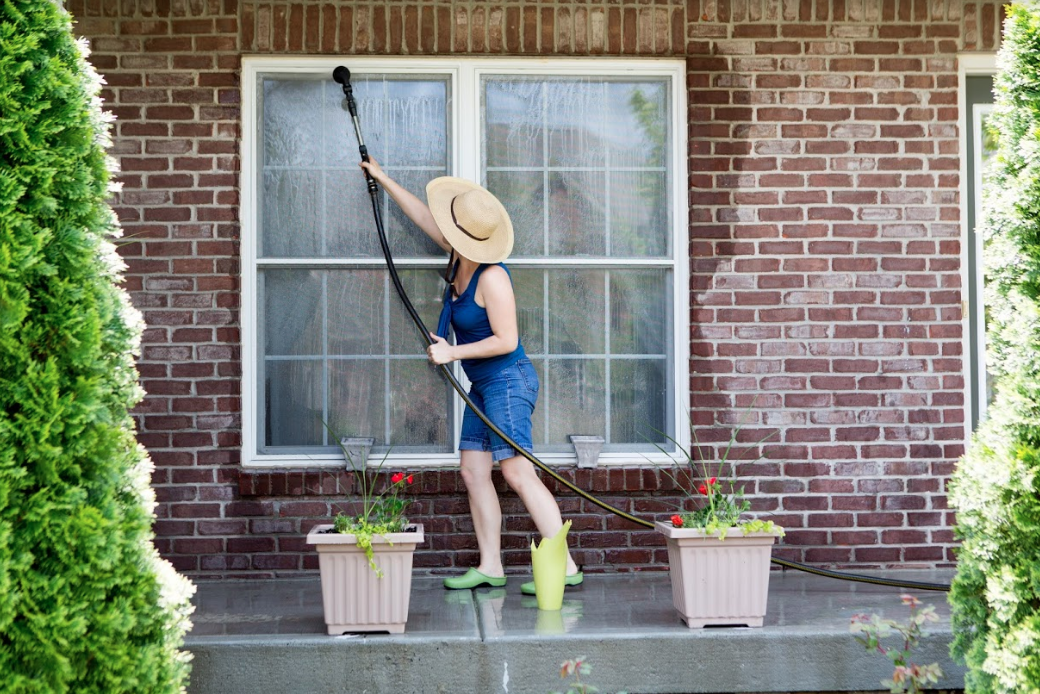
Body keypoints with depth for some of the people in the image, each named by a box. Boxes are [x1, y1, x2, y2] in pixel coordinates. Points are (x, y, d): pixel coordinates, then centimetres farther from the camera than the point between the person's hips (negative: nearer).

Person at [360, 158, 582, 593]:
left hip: (507, 382, -10)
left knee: (518, 473, -14)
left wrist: (451, 353, -17)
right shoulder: (461, 257, 5)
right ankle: (490, 567, 9)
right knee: (473, 470, 6)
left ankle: (566, 566, -14)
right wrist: (383, 180, 24)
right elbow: (423, 216, 18)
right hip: (482, 386, 10)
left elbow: (506, 341, -20)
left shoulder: (491, 278, -20)